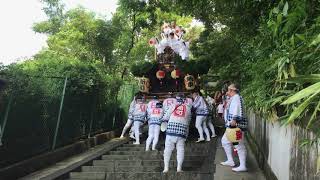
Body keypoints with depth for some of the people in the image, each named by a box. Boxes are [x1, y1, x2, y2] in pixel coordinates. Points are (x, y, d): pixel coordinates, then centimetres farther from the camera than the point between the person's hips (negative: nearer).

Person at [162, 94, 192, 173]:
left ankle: (166, 167, 6)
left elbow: (166, 117, 12)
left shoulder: (173, 106, 9)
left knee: (168, 148, 5)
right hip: (182, 129, 1)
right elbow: (188, 122, 17)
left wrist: (164, 118, 34)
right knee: (180, 148, 9)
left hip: (171, 128, -1)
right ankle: (179, 167, 5)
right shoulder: (188, 108, 14)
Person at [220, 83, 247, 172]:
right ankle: (230, 161, 26)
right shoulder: (233, 98, 20)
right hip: (232, 125, 11)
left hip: (236, 124, -11)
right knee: (225, 141, 19)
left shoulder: (236, 97, -11)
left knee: (239, 145, -8)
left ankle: (242, 166, -4)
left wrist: (234, 119, -38)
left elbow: (237, 108, -28)